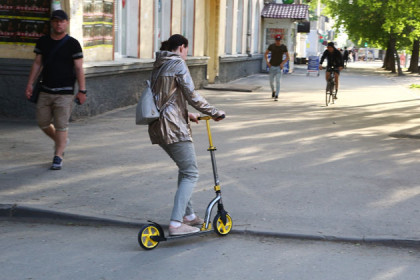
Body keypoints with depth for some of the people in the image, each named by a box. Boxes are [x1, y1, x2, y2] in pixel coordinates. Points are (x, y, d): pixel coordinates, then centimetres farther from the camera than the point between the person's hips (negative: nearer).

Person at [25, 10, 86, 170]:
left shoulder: (72, 44, -4)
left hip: (65, 92, -5)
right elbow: (37, 64, 12)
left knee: (61, 125, -6)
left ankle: (58, 157, 2)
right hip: (46, 91, 5)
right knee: (43, 123, 8)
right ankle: (61, 141, 34)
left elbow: (79, 68, -5)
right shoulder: (43, 42, 8)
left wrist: (82, 90, -10)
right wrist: (30, 84, 7)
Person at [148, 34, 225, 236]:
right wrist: (214, 112, -2)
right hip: (173, 127, -9)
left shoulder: (158, 66, 20)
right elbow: (191, 96, -12)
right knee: (191, 173, -7)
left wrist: (186, 114, 32)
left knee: (184, 169, 22)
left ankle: (188, 215, 28)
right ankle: (176, 223, -16)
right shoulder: (178, 64, -7)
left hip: (157, 126, 10)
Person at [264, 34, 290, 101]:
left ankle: (276, 96, -14)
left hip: (279, 66, -2)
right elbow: (265, 54, 9)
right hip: (272, 66, 2)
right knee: (271, 82, 4)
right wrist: (267, 62, -4)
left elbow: (287, 57, 1)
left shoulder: (284, 47, -4)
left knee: (277, 81, -14)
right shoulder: (271, 46, -2)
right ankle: (273, 91, 34)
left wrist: (283, 63, -13)